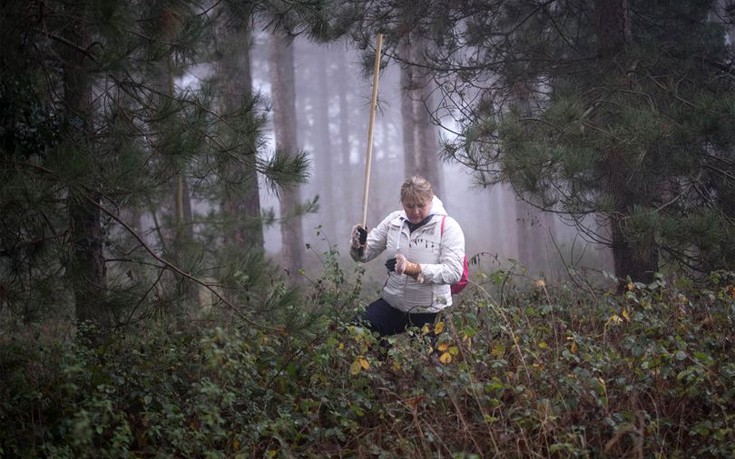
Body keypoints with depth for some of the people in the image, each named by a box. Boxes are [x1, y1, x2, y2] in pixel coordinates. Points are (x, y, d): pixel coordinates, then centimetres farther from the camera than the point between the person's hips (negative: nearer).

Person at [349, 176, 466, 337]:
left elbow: (453, 272, -23)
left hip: (429, 311, -3)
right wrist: (358, 246, -21)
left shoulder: (448, 226, -12)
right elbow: (365, 254, 4)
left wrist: (412, 268, -34)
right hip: (392, 304, 3)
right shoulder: (393, 220, 0)